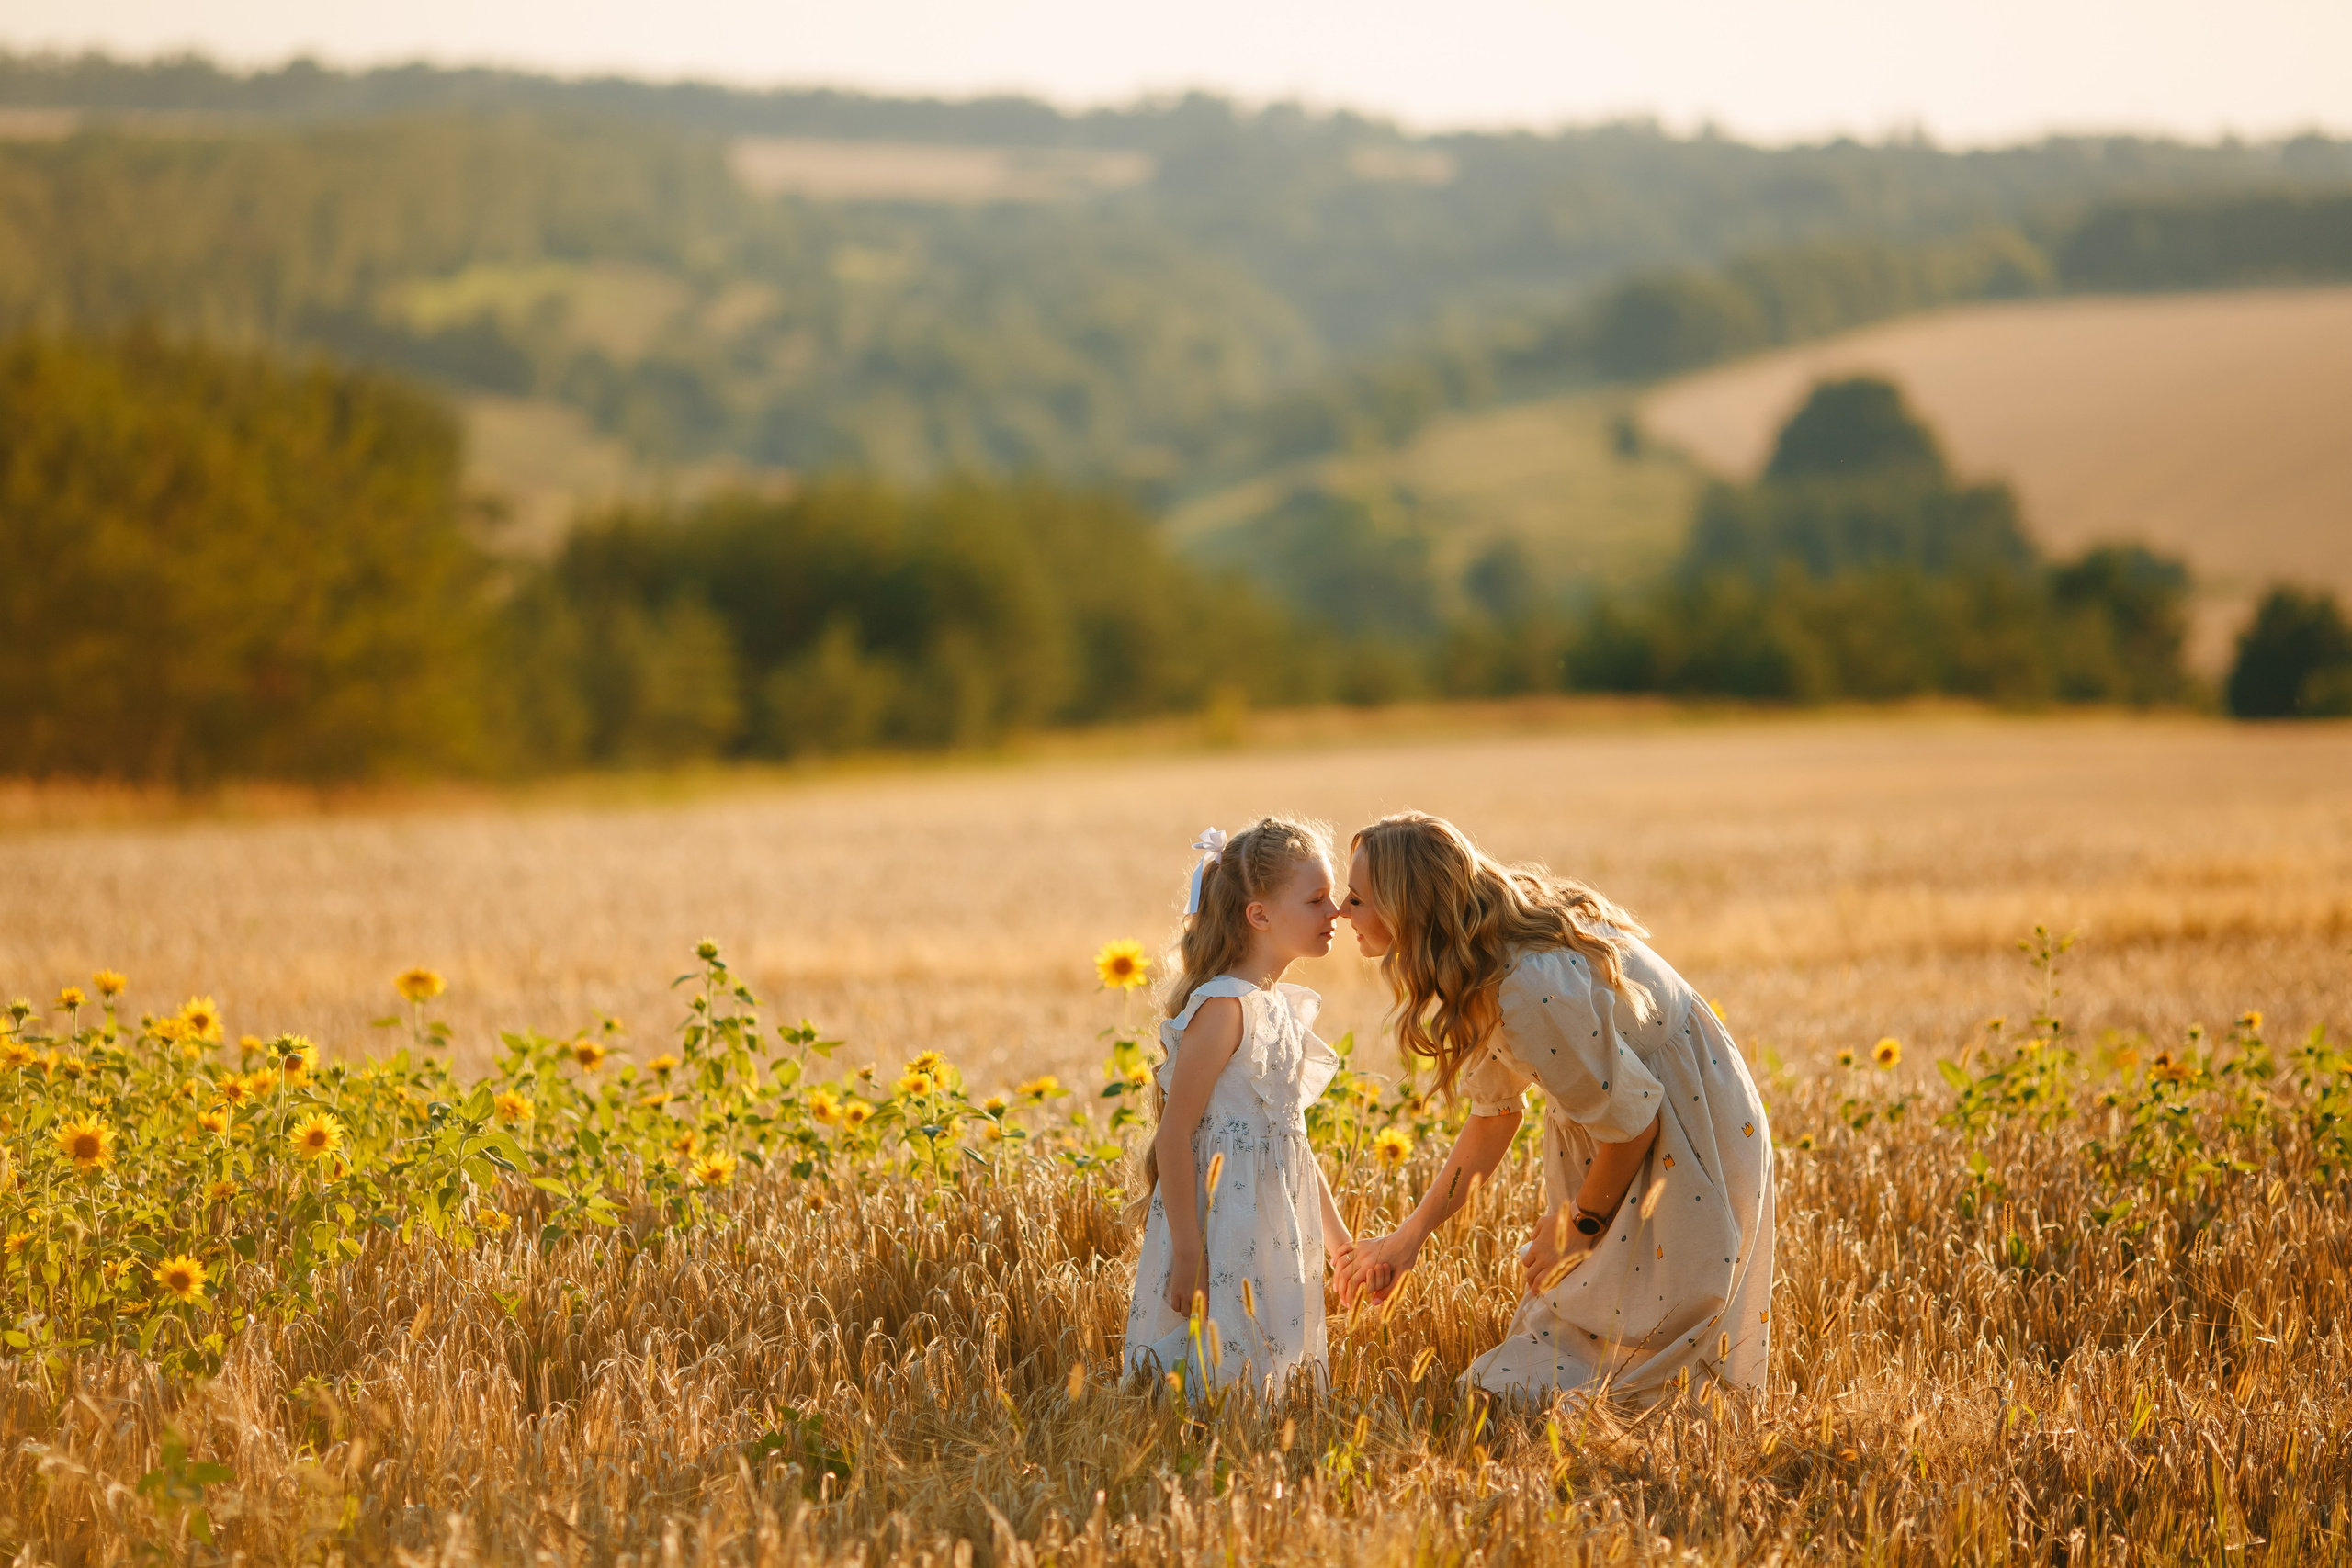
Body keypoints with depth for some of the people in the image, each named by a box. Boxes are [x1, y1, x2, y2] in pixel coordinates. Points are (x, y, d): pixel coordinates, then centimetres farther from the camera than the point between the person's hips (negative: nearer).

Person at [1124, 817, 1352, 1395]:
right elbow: (1175, 1134, -19)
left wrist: (1333, 1229, 25)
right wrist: (1187, 1253, -21)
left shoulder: (1281, 1005, 12)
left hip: (1278, 1231, 9)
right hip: (1224, 1231, -9)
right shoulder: (1224, 1006, -16)